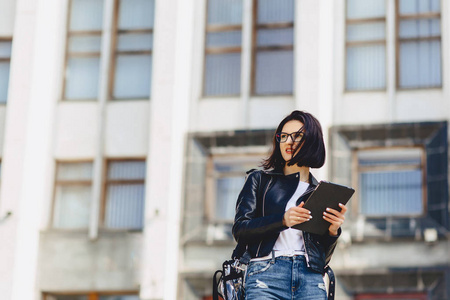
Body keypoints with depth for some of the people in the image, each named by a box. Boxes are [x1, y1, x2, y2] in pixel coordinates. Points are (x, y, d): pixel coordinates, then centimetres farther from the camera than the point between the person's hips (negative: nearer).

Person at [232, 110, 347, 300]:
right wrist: (282, 220, -11)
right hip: (267, 275, -2)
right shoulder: (260, 179, 16)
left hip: (311, 279, 2)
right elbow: (240, 230, 3)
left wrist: (332, 232, 0)